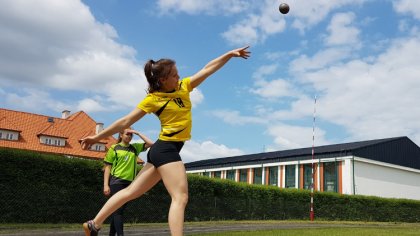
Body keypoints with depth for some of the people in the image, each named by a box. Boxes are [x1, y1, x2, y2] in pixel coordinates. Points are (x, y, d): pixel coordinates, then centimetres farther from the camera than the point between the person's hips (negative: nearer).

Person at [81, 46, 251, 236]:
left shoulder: (184, 86, 7)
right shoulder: (152, 99, -10)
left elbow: (208, 69, 10)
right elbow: (126, 121, -7)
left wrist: (230, 54, 7)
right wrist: (97, 137, -5)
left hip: (164, 150, 8)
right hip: (166, 149, -8)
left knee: (131, 191, 13)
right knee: (180, 197, -12)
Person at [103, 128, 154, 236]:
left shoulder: (135, 147, 11)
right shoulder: (114, 148, 1)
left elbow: (150, 144, 3)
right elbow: (107, 168, 0)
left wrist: (138, 133, 2)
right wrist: (106, 185, -7)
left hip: (129, 183, 5)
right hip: (117, 182, -4)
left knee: (118, 210, 10)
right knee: (118, 210, -9)